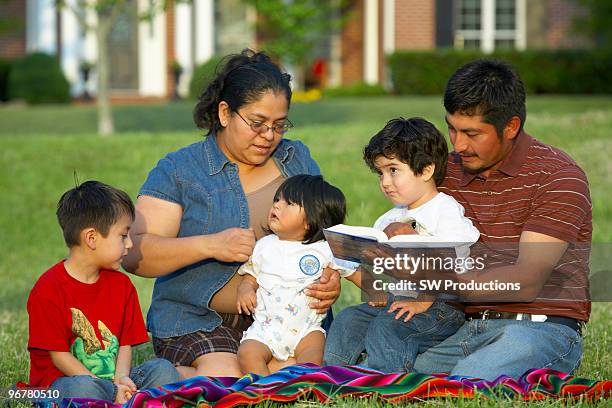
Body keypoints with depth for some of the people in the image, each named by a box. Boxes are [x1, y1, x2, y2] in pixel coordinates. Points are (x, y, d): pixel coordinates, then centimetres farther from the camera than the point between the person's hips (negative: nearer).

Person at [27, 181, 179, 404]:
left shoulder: (121, 284, 11)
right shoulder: (48, 289, -11)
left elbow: (125, 345, 8)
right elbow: (59, 355, -13)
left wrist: (120, 378, -16)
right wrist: (111, 391, -20)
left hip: (112, 377, 6)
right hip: (62, 379, -6)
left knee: (163, 368, -14)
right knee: (83, 388, -38)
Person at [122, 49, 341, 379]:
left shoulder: (297, 159, 14)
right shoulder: (178, 171, 1)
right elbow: (133, 254, -8)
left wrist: (331, 281, -7)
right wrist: (209, 245, -22)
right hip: (199, 319, -4)